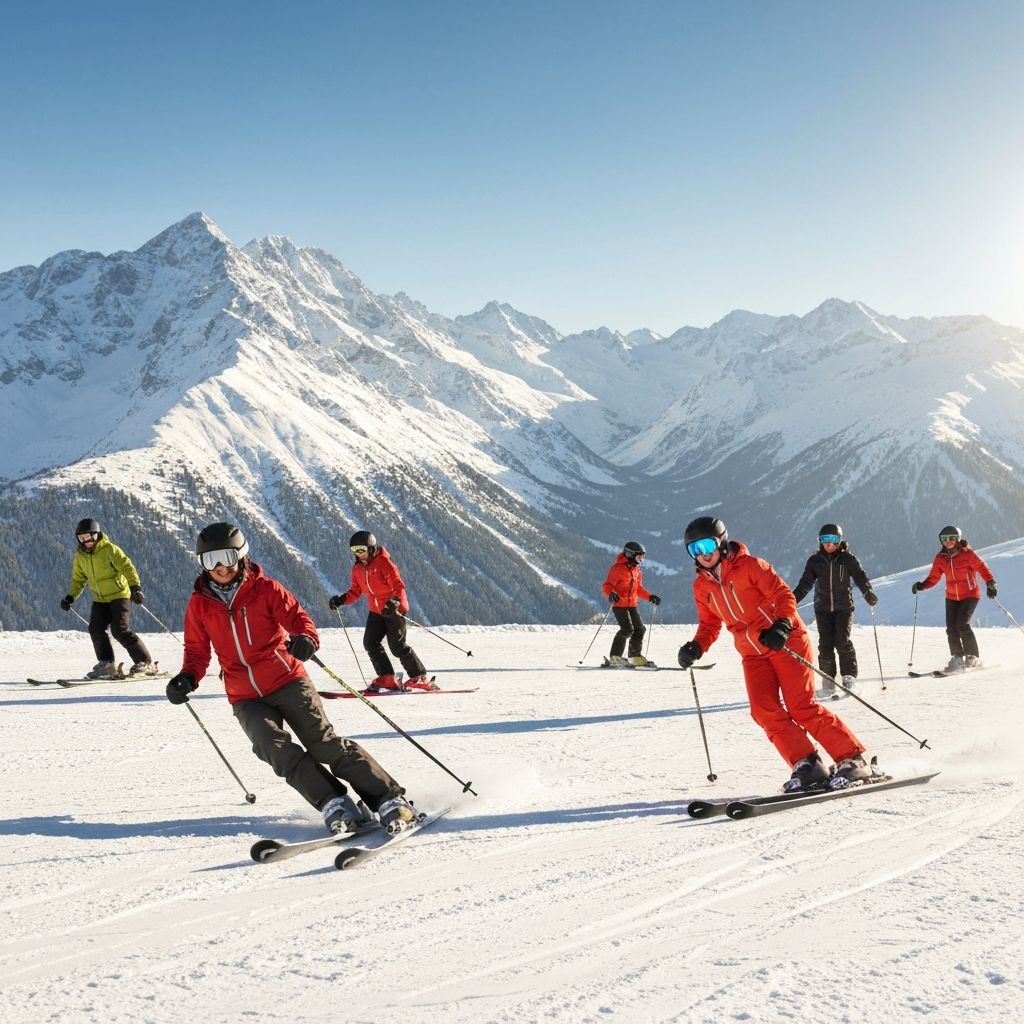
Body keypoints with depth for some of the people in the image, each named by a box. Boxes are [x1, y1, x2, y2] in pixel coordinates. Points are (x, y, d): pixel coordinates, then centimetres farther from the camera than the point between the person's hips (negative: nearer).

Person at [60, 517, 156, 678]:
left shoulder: (109, 549, -13)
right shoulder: (80, 557, 6)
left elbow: (127, 567, -15)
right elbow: (78, 580, 17)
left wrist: (135, 587, -26)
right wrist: (70, 597, 5)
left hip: (119, 595, -6)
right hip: (99, 599, 6)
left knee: (120, 630, -16)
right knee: (96, 629, -10)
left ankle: (146, 663, -10)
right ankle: (107, 665, -2)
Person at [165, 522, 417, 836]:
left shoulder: (264, 588, -2)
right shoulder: (199, 604, 5)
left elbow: (297, 616, -6)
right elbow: (197, 650, 12)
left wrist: (306, 638, -30)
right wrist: (187, 678, -10)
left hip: (287, 680, -2)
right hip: (245, 698, 3)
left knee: (325, 743, -11)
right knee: (279, 750, -22)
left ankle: (390, 799, -9)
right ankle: (334, 804, -18)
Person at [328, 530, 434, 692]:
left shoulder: (383, 562, -16)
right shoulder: (357, 568, 5)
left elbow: (398, 586, -19)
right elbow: (355, 591, 12)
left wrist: (394, 602, -36)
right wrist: (341, 600, -6)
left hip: (394, 609, -7)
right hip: (376, 611, 7)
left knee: (398, 645, -10)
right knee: (370, 642, -7)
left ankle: (419, 677, 1)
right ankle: (387, 678, -1)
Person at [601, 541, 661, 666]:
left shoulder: (637, 570, 15)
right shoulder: (617, 568, -10)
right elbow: (607, 585, -13)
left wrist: (650, 597, 14)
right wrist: (611, 594, -33)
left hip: (632, 605, 8)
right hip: (619, 604, -8)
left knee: (640, 629, 7)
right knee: (627, 629, -19)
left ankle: (635, 656, 22)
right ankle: (615, 657, -11)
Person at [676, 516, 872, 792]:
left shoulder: (749, 565, -9)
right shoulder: (701, 586, 7)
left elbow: (783, 594, -11)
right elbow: (710, 624, 16)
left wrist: (782, 625, -28)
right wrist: (697, 647, -3)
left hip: (787, 642, -6)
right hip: (753, 654, 6)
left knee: (801, 707, -15)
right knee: (765, 711, -14)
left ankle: (853, 760, -7)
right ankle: (807, 765, -9)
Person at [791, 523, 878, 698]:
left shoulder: (848, 559, -1)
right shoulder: (815, 561, 5)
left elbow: (860, 576, -5)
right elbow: (805, 583, 5)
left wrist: (868, 592, -23)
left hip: (844, 606, -2)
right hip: (823, 608, 2)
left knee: (843, 642, -10)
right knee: (825, 644, -2)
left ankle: (849, 677, 4)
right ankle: (828, 680, 4)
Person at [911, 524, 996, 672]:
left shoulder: (967, 553, -11)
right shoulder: (941, 558, 2)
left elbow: (982, 568, -9)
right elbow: (933, 577, 3)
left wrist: (990, 584, -21)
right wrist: (922, 585, -14)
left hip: (970, 595, -5)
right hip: (951, 597, 5)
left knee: (962, 625, -17)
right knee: (951, 628, -3)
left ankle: (973, 657, -3)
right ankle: (957, 658, 10)